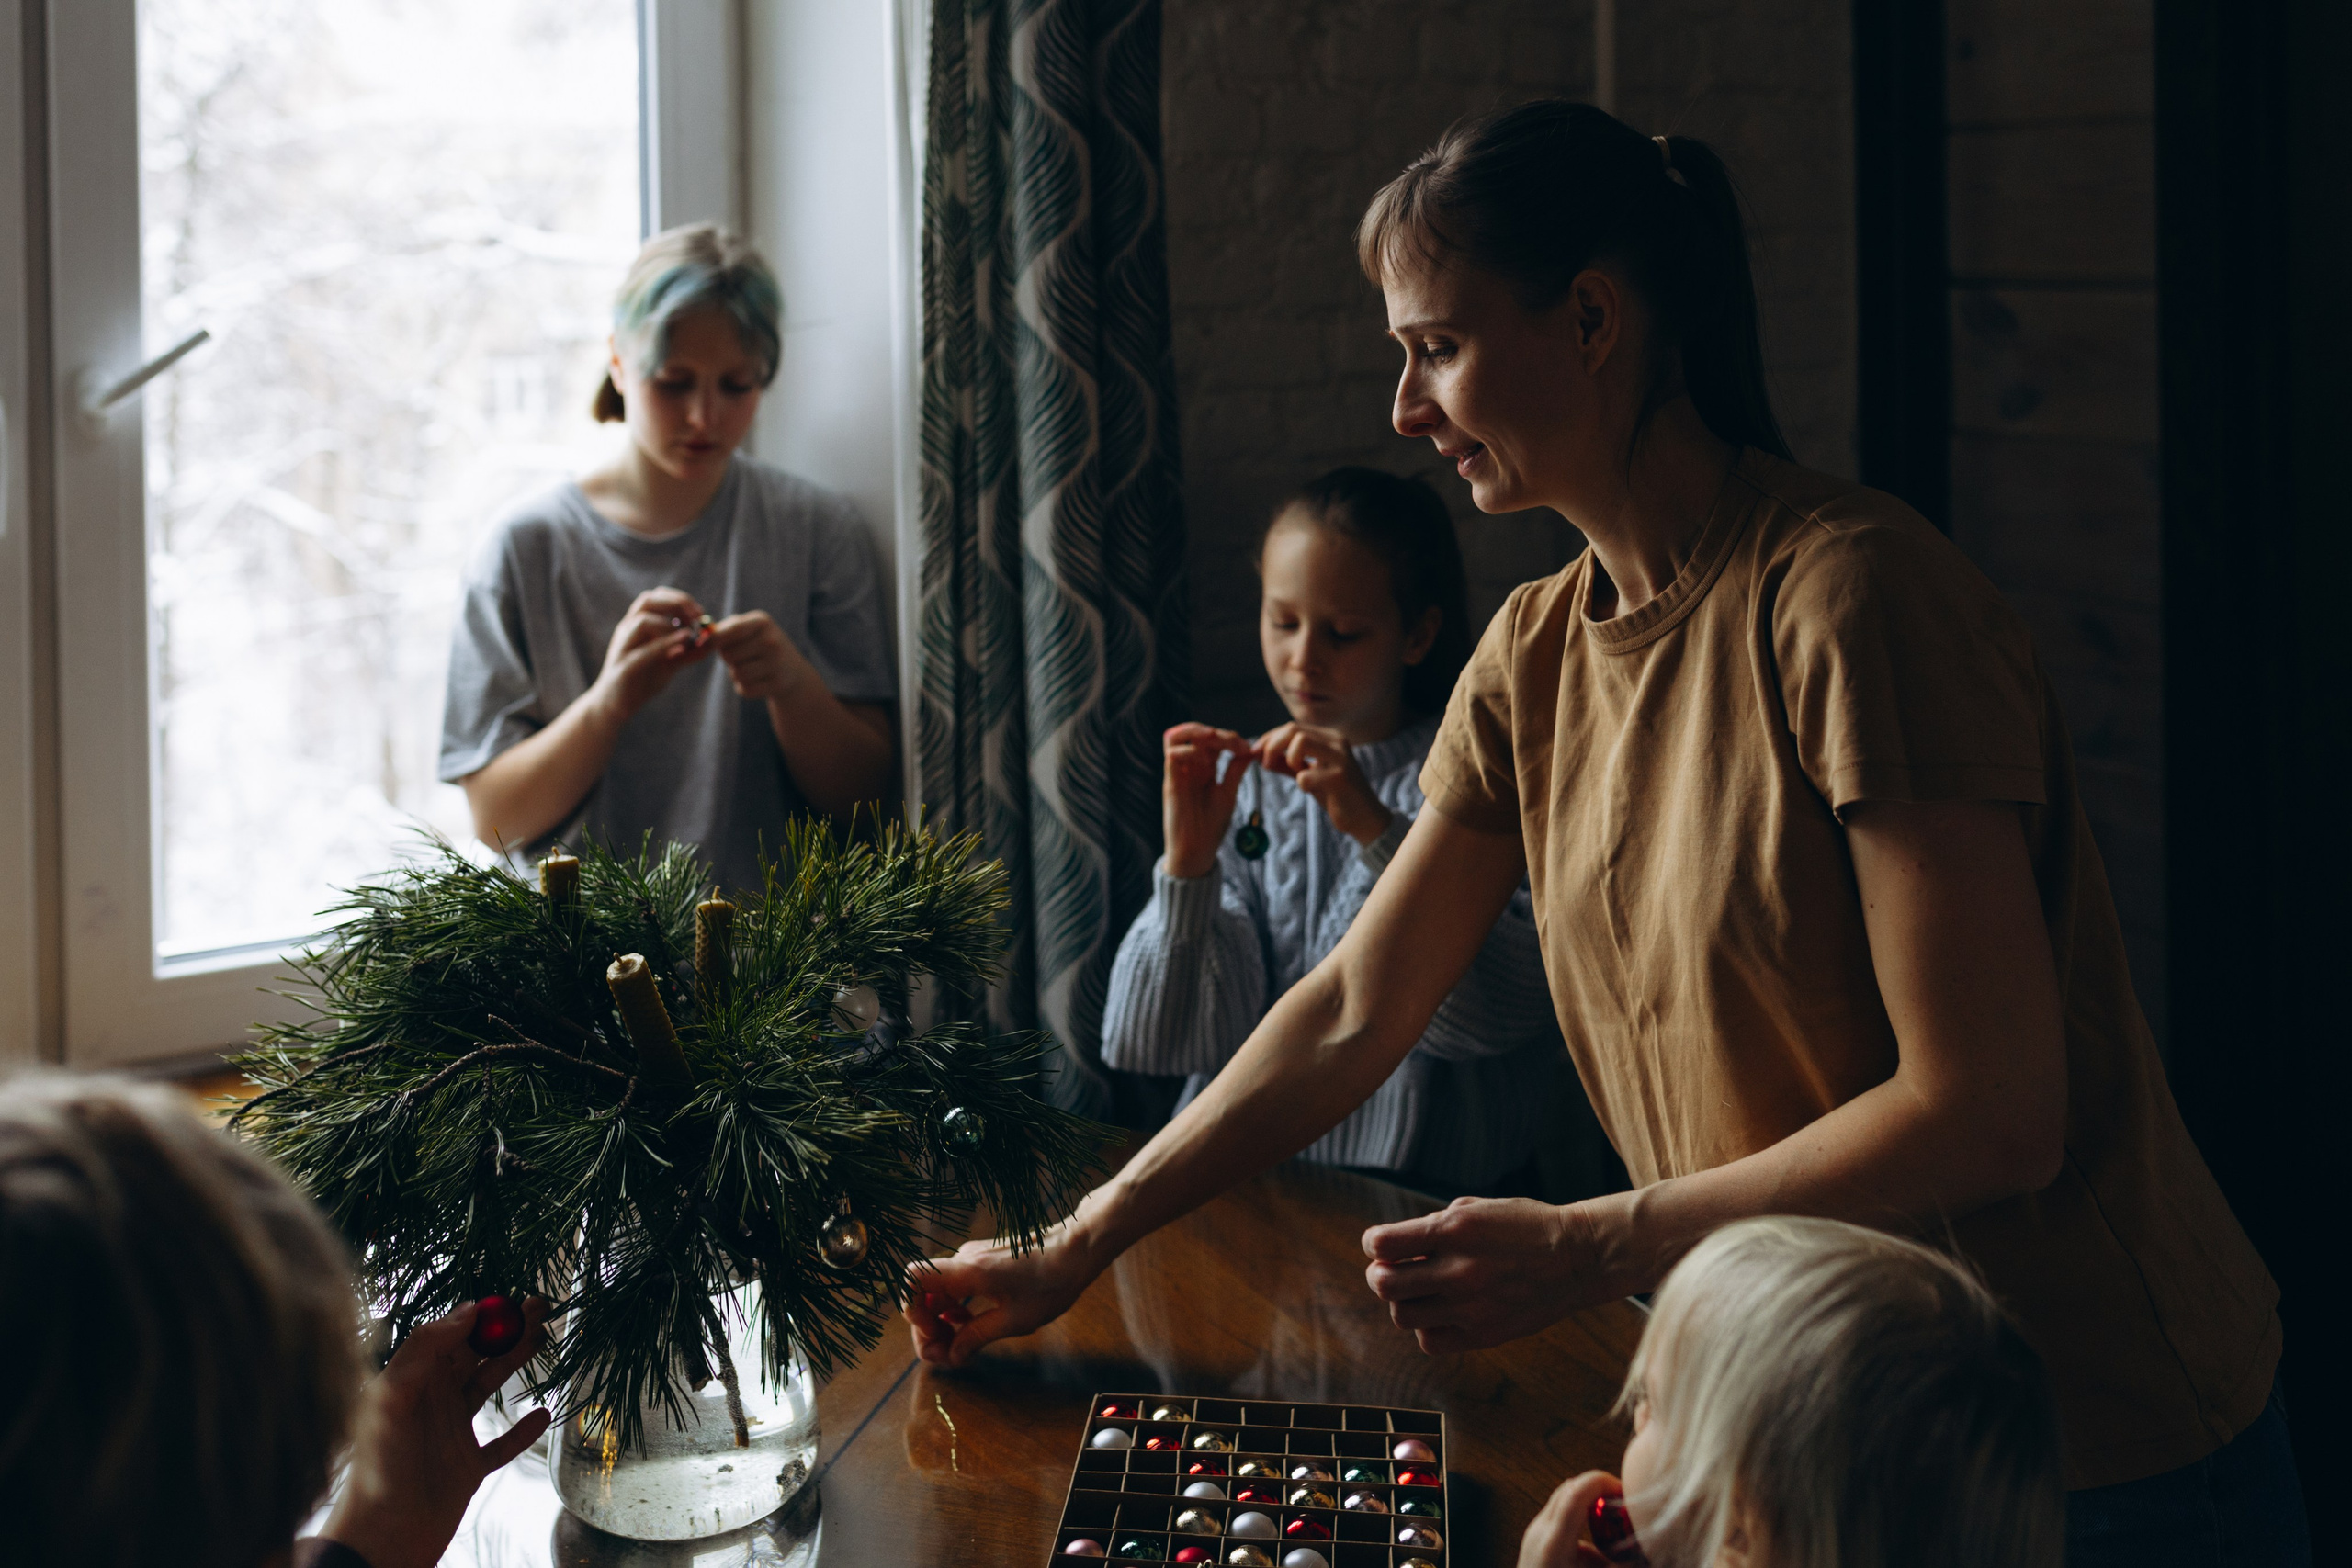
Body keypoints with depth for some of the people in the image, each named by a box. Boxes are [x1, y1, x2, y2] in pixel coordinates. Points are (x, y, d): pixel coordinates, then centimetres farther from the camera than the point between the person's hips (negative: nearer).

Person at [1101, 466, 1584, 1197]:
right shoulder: (1241, 784, 9)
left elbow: (1503, 1005, -15)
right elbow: (1186, 1037, 2)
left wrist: (1377, 830, -21)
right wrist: (1187, 863, -13)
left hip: (1433, 1185, -4)